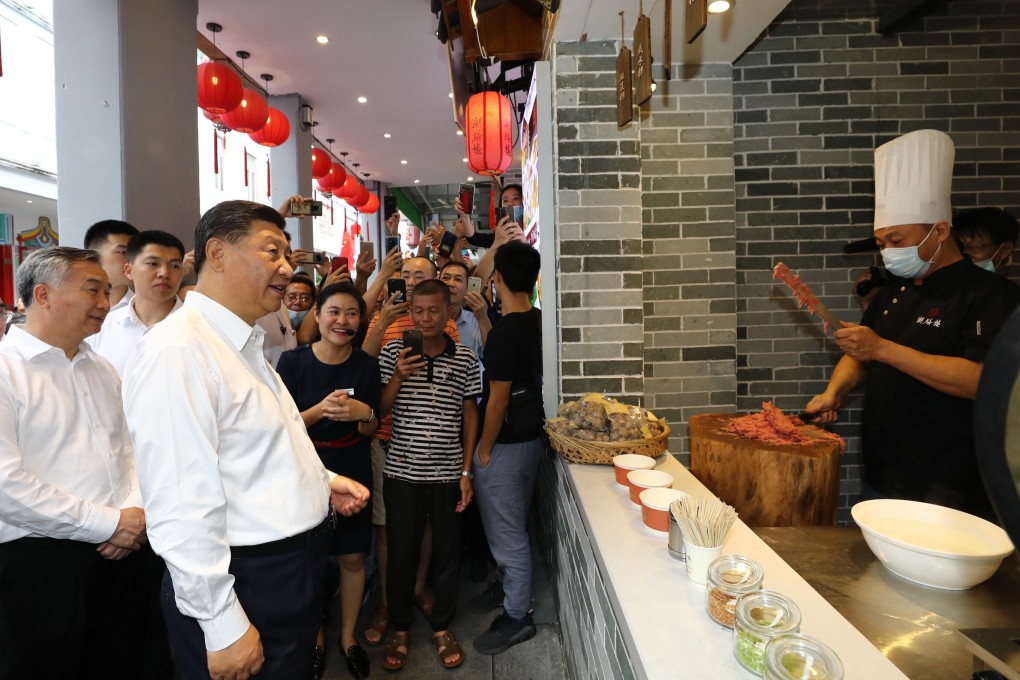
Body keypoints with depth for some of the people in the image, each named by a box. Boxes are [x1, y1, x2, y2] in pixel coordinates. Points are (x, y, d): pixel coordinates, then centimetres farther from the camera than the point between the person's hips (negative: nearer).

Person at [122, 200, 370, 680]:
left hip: (293, 571, 9)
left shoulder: (245, 344, 10)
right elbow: (181, 508, -26)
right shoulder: (177, 351, -22)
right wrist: (222, 626, -21)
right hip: (244, 586, -9)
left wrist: (321, 479, 8)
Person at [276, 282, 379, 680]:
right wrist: (320, 410, -27)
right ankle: (315, 637, 37)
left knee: (353, 558, 10)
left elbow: (370, 430, 0)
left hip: (353, 475, 1)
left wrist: (365, 414, -23)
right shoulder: (293, 362, -10)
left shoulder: (366, 366, -5)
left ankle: (347, 636, 33)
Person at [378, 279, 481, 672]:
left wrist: (466, 471, 1)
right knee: (401, 554, 12)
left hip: (448, 474, 1)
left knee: (447, 553, 13)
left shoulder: (465, 359, -1)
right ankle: (399, 629, 34)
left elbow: (469, 414, 4)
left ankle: (442, 627, 34)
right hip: (402, 472, 0)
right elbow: (379, 410, 0)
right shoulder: (394, 353, -2)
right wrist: (398, 378, -18)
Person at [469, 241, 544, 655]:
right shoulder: (540, 322, 1)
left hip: (505, 444, -9)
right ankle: (508, 586, 44)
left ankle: (517, 617, 23)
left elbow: (497, 400, -21)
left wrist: (484, 450, -12)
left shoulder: (504, 331, -24)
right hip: (532, 436, 9)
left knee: (506, 531, 7)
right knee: (513, 524, 24)